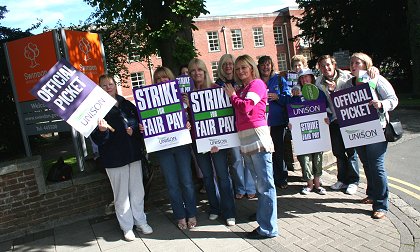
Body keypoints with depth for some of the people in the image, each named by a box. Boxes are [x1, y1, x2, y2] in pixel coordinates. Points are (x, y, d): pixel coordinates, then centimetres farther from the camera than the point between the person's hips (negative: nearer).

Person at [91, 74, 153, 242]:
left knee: (138, 191, 12)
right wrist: (101, 130, -29)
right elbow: (97, 139, -8)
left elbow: (140, 123, 18)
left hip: (134, 154, 4)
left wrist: (134, 130, -3)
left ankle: (140, 221, 28)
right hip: (114, 158, -4)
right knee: (121, 194, 6)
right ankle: (127, 227, 21)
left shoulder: (127, 105, 8)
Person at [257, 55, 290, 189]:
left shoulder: (279, 80, 9)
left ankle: (281, 179, 18)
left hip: (278, 122, 0)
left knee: (279, 151, 4)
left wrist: (277, 97, -13)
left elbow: (288, 98, 3)